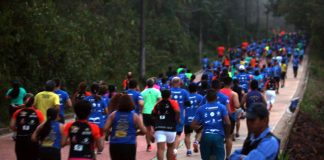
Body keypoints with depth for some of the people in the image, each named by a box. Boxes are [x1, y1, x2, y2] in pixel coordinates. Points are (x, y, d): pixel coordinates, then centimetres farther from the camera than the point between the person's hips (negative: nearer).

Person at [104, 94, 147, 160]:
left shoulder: (113, 114, 2)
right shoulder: (135, 116, -2)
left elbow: (105, 128, -3)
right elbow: (143, 131, -1)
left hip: (114, 145, 2)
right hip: (129, 145, -2)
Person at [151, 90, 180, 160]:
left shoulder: (158, 104, 11)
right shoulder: (173, 102, 0)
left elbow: (153, 114, 15)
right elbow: (177, 111, -18)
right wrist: (177, 119, -2)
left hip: (158, 128, 1)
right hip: (170, 128, -1)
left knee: (160, 148, -9)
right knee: (170, 147, 20)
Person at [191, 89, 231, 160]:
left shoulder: (201, 109, 5)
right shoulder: (222, 107, 3)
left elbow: (193, 125, 2)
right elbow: (228, 123, -6)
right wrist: (227, 133, 11)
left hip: (206, 136, 1)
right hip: (218, 136, -1)